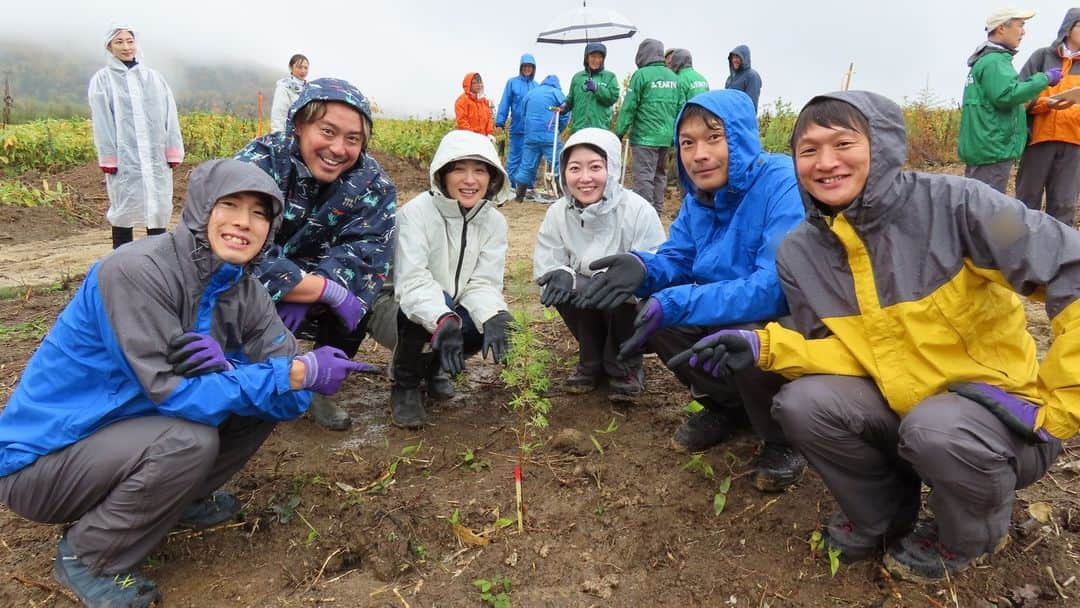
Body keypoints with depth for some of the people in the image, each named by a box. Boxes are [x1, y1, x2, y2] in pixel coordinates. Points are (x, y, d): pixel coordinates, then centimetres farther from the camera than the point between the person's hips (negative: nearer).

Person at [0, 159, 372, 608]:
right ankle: (86, 554, -4)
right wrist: (299, 372, -34)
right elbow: (171, 392, -31)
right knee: (189, 439, -31)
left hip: (126, 428, 6)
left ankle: (181, 498, 13)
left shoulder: (245, 293, -6)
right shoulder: (135, 271, -26)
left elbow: (293, 399, -12)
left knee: (268, 397, -7)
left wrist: (228, 368, -31)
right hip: (41, 458, -6)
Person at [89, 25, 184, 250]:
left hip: (156, 157, 2)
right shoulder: (102, 80, 6)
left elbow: (169, 116, 9)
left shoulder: (154, 77, 14)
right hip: (124, 158, -2)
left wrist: (173, 152, 0)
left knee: (158, 210, 3)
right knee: (124, 211, 1)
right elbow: (101, 122, 0)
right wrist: (108, 157, -8)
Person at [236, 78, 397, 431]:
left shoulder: (372, 183, -13)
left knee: (362, 284, -25)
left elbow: (365, 250, -24)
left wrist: (306, 297, -38)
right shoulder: (259, 163, -24)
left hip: (313, 304, 3)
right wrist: (328, 290, -38)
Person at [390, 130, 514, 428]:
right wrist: (443, 321, -50)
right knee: (420, 310, -37)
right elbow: (412, 281, -31)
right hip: (400, 310, -4)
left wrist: (494, 318, -36)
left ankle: (432, 366, 8)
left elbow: (482, 282, -14)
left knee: (497, 326, -23)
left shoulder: (495, 221, -7)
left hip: (454, 313, 5)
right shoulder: (417, 211, -21)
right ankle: (405, 385, -7)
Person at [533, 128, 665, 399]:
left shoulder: (638, 211, -21)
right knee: (562, 291, -26)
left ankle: (626, 366, -1)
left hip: (633, 309, -3)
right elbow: (545, 270, -6)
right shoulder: (557, 213, -9)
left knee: (622, 297, -33)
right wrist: (567, 277, -33)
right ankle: (592, 363, 1)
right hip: (589, 312, 3)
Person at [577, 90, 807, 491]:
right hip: (731, 316, 7)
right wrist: (641, 267, -24)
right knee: (652, 316, -11)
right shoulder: (699, 196, -1)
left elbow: (777, 287, -34)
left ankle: (785, 441, -3)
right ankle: (728, 406, 13)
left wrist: (675, 305, -40)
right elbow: (677, 259, 2)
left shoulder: (784, 184, -25)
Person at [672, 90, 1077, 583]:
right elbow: (850, 352, -2)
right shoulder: (799, 253, -5)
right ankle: (883, 517, 10)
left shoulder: (954, 204, -20)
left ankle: (973, 535, 4)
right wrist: (766, 347, -19)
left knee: (938, 427, -34)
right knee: (803, 403, -20)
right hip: (901, 409, 4)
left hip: (1002, 411, -3)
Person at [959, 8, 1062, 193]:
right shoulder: (994, 61, -12)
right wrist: (1044, 79, -13)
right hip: (993, 149, -10)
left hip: (980, 147, 10)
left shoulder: (985, 59, 20)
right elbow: (1007, 95, -23)